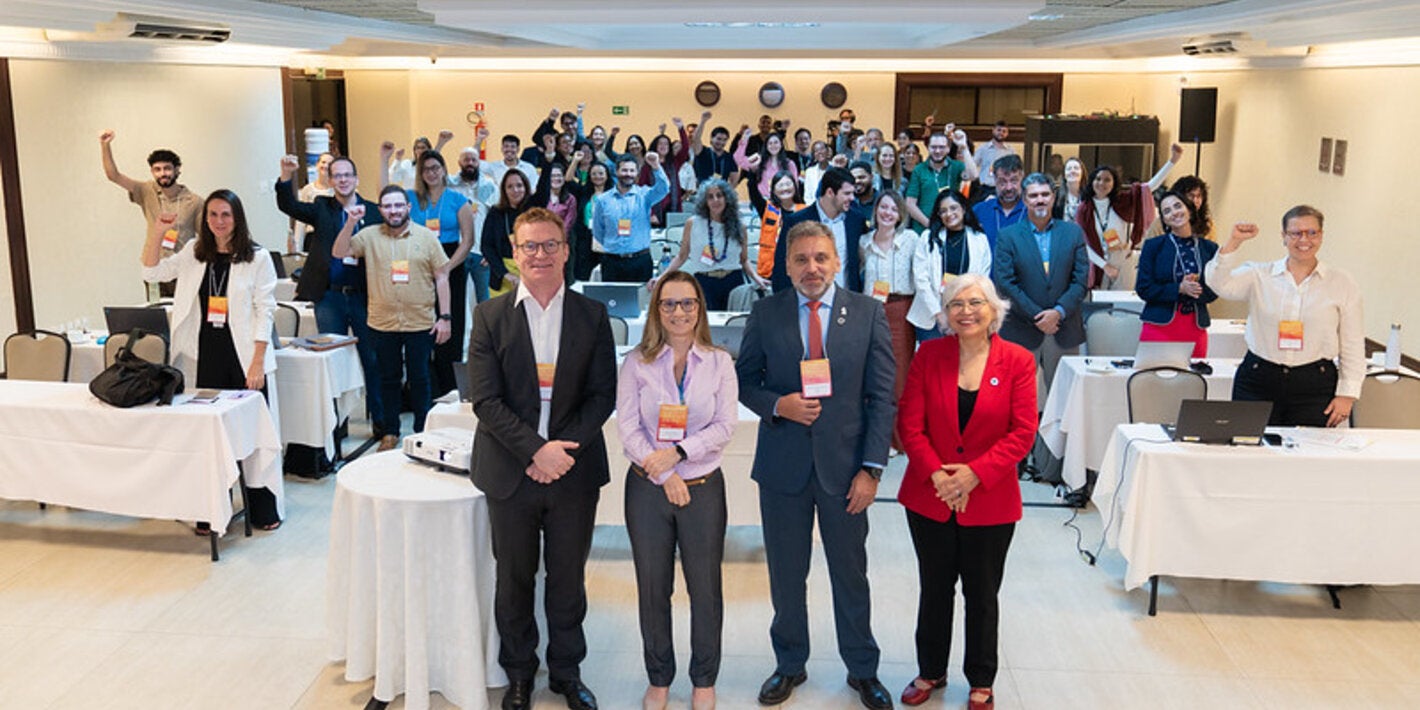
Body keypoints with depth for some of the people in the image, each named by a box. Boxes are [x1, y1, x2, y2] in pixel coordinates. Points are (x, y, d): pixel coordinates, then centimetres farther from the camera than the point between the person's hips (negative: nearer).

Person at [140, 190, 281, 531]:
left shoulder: (257, 258, -3)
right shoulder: (194, 256, 10)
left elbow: (265, 311, -6)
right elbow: (151, 273, 9)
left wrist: (257, 363, -12)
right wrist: (156, 232, -4)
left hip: (244, 359, -4)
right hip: (206, 357, 4)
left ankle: (263, 510, 15)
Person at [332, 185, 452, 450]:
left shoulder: (426, 236, 2)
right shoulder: (369, 235, 4)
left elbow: (441, 277, 2)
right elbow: (339, 252, -3)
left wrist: (445, 316, -3)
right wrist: (351, 222, -15)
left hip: (420, 323, -1)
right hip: (382, 323, 1)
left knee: (419, 379, 7)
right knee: (389, 379, 12)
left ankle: (422, 432, 19)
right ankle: (390, 432, 23)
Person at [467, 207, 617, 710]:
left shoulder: (592, 315, 2)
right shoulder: (489, 316, -1)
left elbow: (603, 395, -2)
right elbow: (485, 399, -7)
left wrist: (564, 448, -14)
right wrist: (536, 450, -17)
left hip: (574, 471, 1)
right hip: (510, 472, 0)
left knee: (568, 578, 12)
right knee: (514, 578, 12)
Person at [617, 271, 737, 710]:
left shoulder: (719, 363, 2)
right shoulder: (637, 363, 1)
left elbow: (725, 426, -6)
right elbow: (628, 428, -5)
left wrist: (677, 452, -17)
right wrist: (664, 476, -14)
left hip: (703, 486, 0)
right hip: (648, 487, 0)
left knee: (705, 587, 6)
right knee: (652, 588, 10)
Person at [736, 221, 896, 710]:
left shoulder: (868, 313, -2)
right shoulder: (765, 313, 1)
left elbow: (881, 396, -2)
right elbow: (744, 381, 6)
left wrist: (872, 467, -8)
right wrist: (777, 405, -15)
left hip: (845, 464, -1)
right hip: (783, 464, 1)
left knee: (851, 574, 12)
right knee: (786, 576, 13)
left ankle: (862, 670, 31)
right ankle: (789, 665, 32)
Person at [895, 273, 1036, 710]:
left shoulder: (1018, 361, -6)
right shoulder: (929, 355, -2)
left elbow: (1022, 433, -9)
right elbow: (909, 424, -5)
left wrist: (975, 474, -18)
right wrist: (936, 474, -16)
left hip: (990, 502, -1)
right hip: (930, 498, 2)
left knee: (982, 593, 12)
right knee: (934, 589, 16)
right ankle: (931, 672, 34)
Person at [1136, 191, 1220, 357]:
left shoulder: (1209, 248, 8)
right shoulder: (1153, 246, 2)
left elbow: (1214, 292, 6)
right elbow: (1143, 288, -4)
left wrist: (1197, 289, -14)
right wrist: (1179, 288, -14)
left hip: (1196, 329, 2)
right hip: (1159, 326, -2)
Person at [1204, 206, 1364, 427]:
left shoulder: (1343, 284, 7)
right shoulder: (1259, 275, 6)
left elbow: (1353, 346, 7)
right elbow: (1220, 284, -11)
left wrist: (1347, 394, 1)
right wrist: (1234, 242, -21)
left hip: (1314, 386, 0)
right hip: (1258, 383, 0)